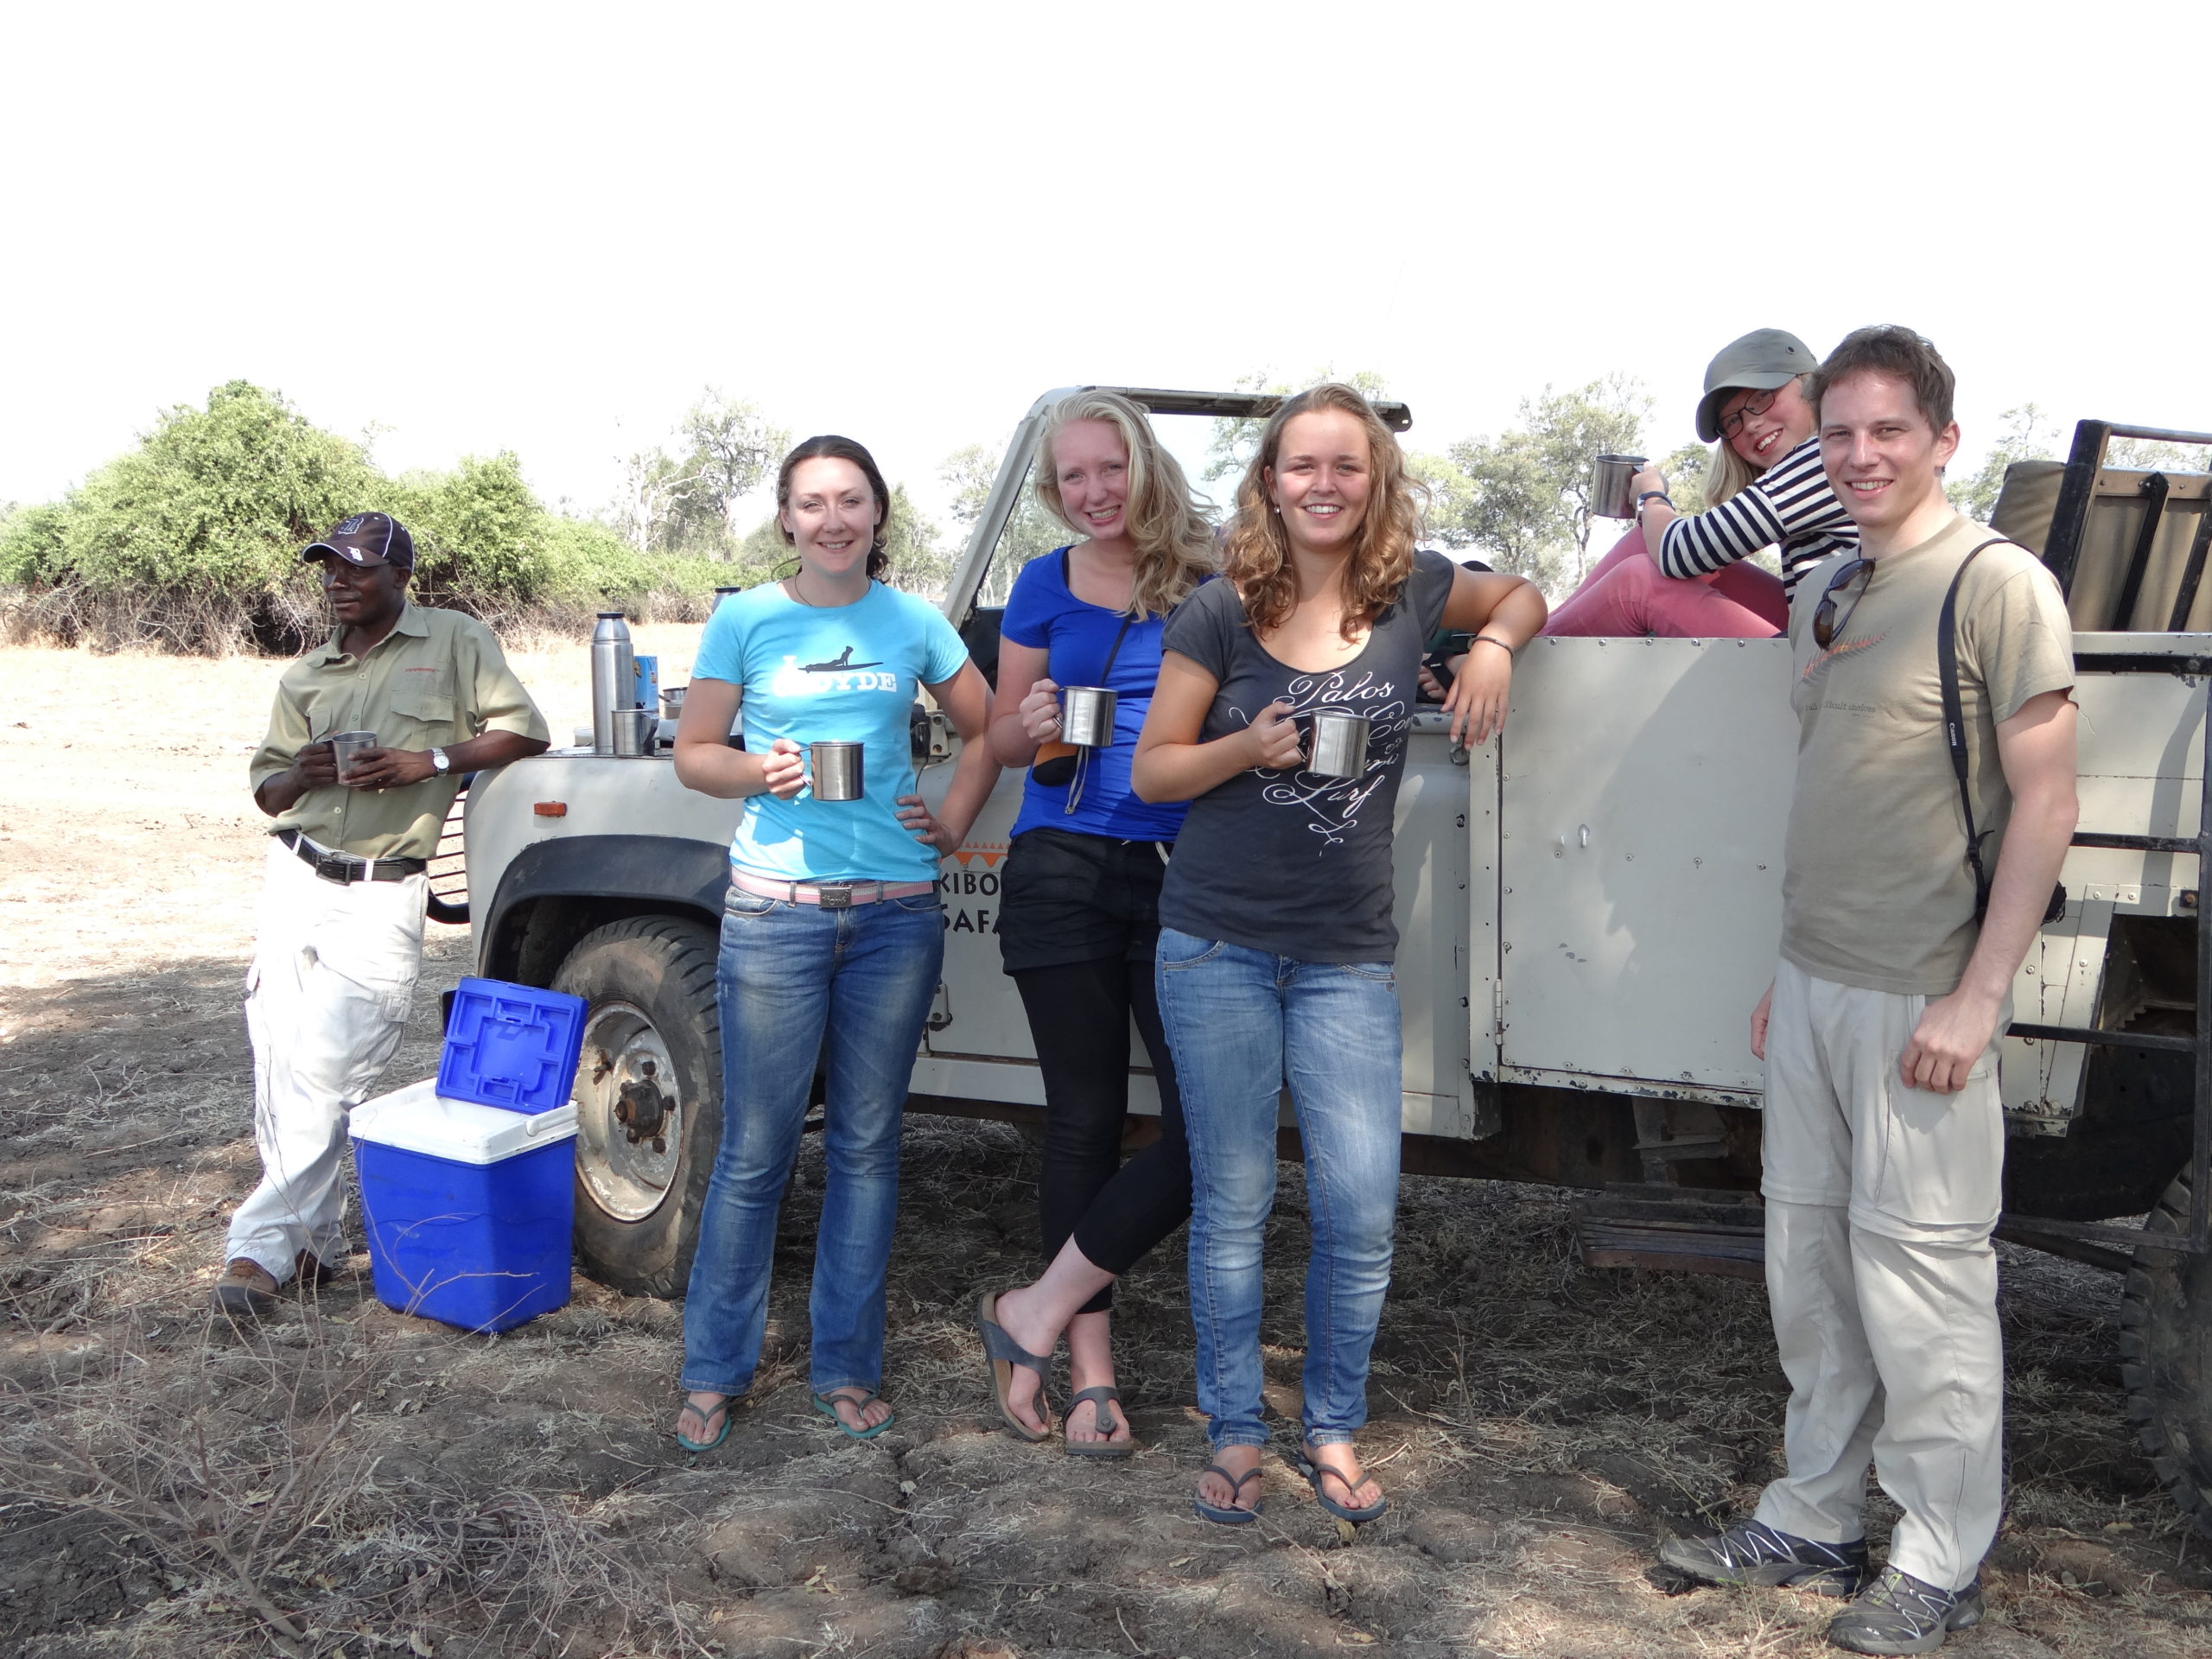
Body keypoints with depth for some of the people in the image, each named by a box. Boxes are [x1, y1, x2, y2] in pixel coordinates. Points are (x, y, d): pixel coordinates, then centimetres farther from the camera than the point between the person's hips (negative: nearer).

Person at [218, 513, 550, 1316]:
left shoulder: (455, 641, 3)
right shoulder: (305, 676, 17)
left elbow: (525, 730, -1)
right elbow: (265, 787, 19)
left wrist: (430, 761, -13)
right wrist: (303, 774, -5)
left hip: (381, 896, -5)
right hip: (295, 879, 5)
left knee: (325, 1071, -9)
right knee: (279, 1069, 4)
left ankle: (265, 1242, 0)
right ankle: (311, 1240, 16)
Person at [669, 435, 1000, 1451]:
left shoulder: (913, 624, 7)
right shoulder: (745, 620, 2)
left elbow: (983, 732, 18)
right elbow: (692, 754, 6)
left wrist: (953, 823, 4)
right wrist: (758, 771, -13)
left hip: (897, 911, 2)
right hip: (774, 911, -2)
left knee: (867, 1148, 9)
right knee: (755, 1151, 2)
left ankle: (846, 1372, 22)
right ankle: (713, 1375, 18)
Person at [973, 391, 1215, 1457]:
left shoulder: (1209, 583, 5)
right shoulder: (1044, 587, 8)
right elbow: (1000, 737, 13)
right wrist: (1032, 728, -9)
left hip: (1184, 877, 0)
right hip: (1065, 874, 0)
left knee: (1210, 1123, -9)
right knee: (1085, 1119, 6)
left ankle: (1036, 1312, 8)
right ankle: (1091, 1369, 19)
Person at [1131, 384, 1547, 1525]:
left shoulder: (1410, 591, 2)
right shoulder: (1220, 615, -4)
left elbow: (1520, 596, 23)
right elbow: (1152, 769, 0)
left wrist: (1494, 645, 1)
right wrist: (1250, 746, -17)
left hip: (1348, 956, 2)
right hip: (1218, 948, -1)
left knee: (1362, 1207, -1)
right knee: (1232, 1203, 7)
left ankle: (1334, 1431, 22)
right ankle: (1234, 1436, 24)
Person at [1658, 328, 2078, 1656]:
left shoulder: (2000, 585, -9)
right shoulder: (1822, 594, 12)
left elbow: (2045, 807, -12)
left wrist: (1976, 998, -17)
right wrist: (1788, 966, 16)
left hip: (1921, 1001, -7)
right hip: (1813, 988, 7)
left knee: (1920, 1268, 0)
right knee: (1809, 1254, 14)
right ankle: (1815, 1520, 29)